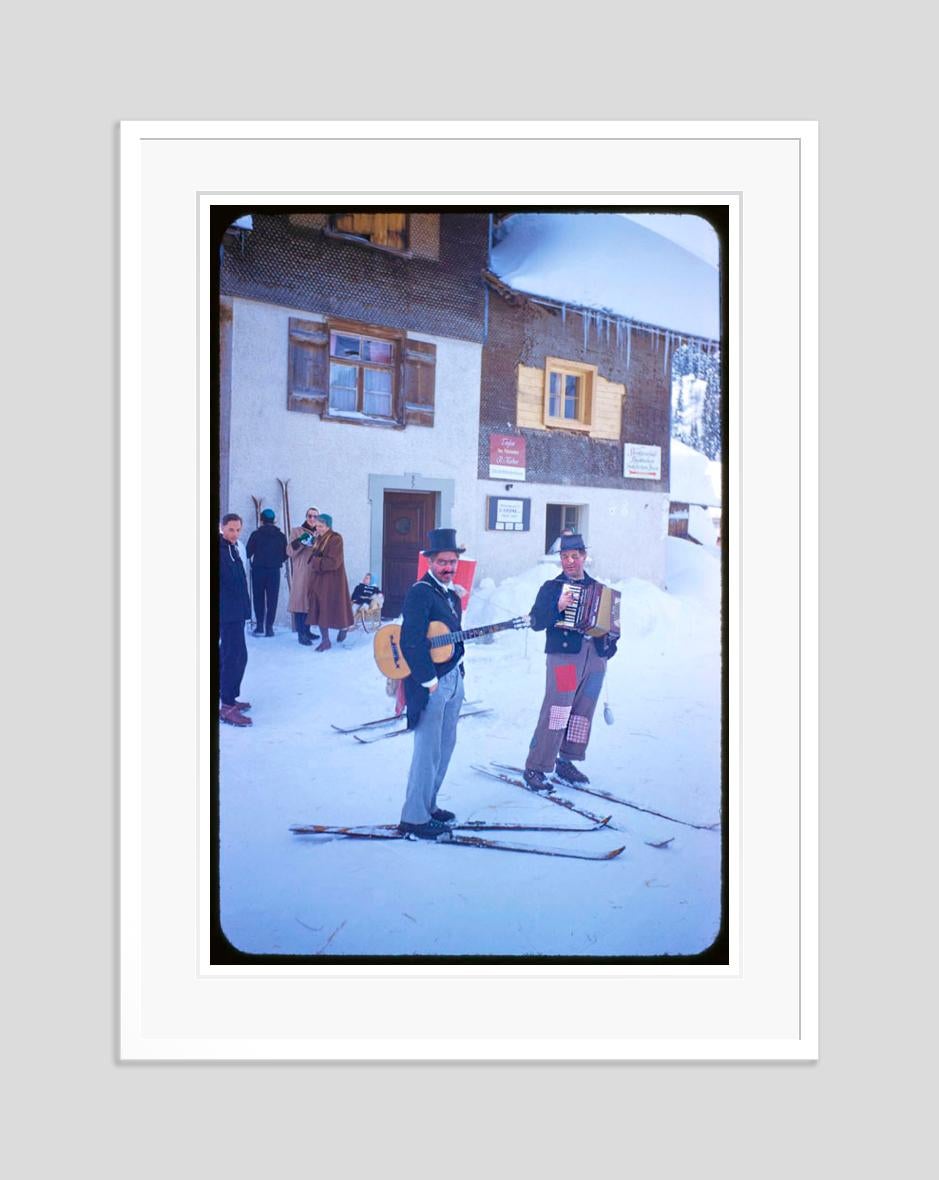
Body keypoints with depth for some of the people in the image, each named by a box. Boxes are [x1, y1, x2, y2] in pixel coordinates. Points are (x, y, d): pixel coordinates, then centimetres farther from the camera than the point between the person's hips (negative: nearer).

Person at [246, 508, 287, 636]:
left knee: (258, 598, 9)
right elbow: (285, 554, 4)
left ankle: (259, 626, 5)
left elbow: (248, 552, -5)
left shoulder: (256, 534, -6)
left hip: (258, 570, -1)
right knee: (272, 599, 5)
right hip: (274, 571, 1)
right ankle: (269, 626, 2)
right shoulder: (281, 536, 1)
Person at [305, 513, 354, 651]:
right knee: (320, 609, 4)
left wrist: (315, 562, -14)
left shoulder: (335, 539, -14)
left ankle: (343, 628, 28)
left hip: (332, 580, -7)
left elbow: (333, 562, -21)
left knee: (332, 607, 2)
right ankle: (325, 640, 10)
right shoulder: (318, 538, 9)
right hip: (318, 579, 7)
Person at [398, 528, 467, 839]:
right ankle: (414, 817, 7)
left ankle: (428, 805, 28)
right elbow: (411, 642, -21)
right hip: (430, 683, -9)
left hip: (454, 679, 9)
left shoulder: (452, 594, 14)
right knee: (428, 751, -3)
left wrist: (459, 675, 13)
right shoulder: (420, 592, -15)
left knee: (445, 747, 16)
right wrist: (430, 681, -19)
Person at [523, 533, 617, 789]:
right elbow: (536, 622, -7)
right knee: (556, 712, -10)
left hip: (595, 657, 6)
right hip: (564, 655, -6)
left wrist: (611, 640, 5)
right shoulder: (552, 587, 3)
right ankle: (535, 768, -5)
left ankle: (566, 762, 22)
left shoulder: (596, 588, 17)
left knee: (583, 713, 10)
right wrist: (558, 607, -21)